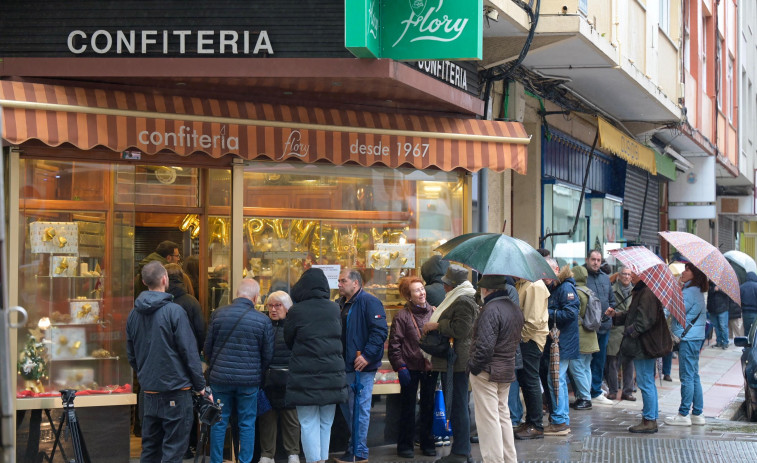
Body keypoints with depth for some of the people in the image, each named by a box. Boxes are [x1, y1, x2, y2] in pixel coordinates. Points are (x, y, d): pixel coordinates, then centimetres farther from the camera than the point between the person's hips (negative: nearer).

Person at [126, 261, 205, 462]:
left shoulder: (134, 314, 5)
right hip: (176, 392, -6)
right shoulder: (174, 311, -13)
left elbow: (131, 356, 12)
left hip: (149, 391, 6)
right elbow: (189, 352, -12)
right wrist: (200, 386, -3)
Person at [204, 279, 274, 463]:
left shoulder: (218, 314, -3)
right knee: (247, 423, 8)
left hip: (220, 378, 1)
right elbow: (268, 355, -1)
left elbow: (208, 347, 5)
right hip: (249, 379, -1)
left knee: (219, 422, 10)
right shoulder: (263, 320, -7)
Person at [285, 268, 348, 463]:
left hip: (305, 376, -3)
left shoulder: (296, 311, -8)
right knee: (325, 423, 12)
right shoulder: (334, 309, 1)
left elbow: (288, 340, 5)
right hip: (332, 374, 3)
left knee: (309, 424, 1)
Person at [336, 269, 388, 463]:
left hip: (361, 366, -9)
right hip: (345, 365, 9)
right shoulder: (341, 304, 15)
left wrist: (367, 355, -23)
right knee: (346, 406, 14)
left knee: (359, 408, -4)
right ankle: (355, 445, 26)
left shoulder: (369, 302, -11)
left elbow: (380, 331, -19)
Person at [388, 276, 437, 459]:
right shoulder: (402, 316, -7)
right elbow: (394, 344, -7)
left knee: (428, 406, 12)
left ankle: (427, 443, 23)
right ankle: (405, 445, 15)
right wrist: (400, 367, -12)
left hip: (430, 367, 3)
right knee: (408, 407, 6)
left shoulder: (435, 312, 4)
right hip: (410, 367, -3)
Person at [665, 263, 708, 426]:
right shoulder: (697, 291, 16)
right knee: (693, 376, 13)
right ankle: (697, 413, 17)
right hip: (695, 337, 10)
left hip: (688, 339, -10)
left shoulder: (691, 292, -15)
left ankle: (684, 415, 0)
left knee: (687, 376, -5)